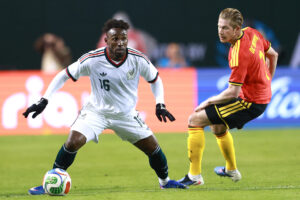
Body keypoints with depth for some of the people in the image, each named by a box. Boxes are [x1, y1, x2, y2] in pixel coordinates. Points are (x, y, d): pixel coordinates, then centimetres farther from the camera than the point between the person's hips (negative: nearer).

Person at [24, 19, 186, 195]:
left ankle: (165, 181, 30)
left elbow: (155, 80, 3)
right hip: (96, 111, -2)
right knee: (73, 142, -23)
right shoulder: (92, 60, -23)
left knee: (152, 147, 1)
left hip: (126, 114, 2)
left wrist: (160, 105, -10)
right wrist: (44, 100, -17)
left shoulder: (138, 59, -17)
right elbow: (64, 75, -11)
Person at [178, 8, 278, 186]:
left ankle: (194, 176, -8)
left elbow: (233, 92, -26)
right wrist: (266, 82, 25)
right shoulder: (251, 33, -2)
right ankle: (231, 170, 49)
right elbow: (273, 55, 14)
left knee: (195, 120, -9)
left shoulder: (239, 54, -28)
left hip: (249, 103, -10)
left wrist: (208, 102, -12)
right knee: (218, 126, 31)